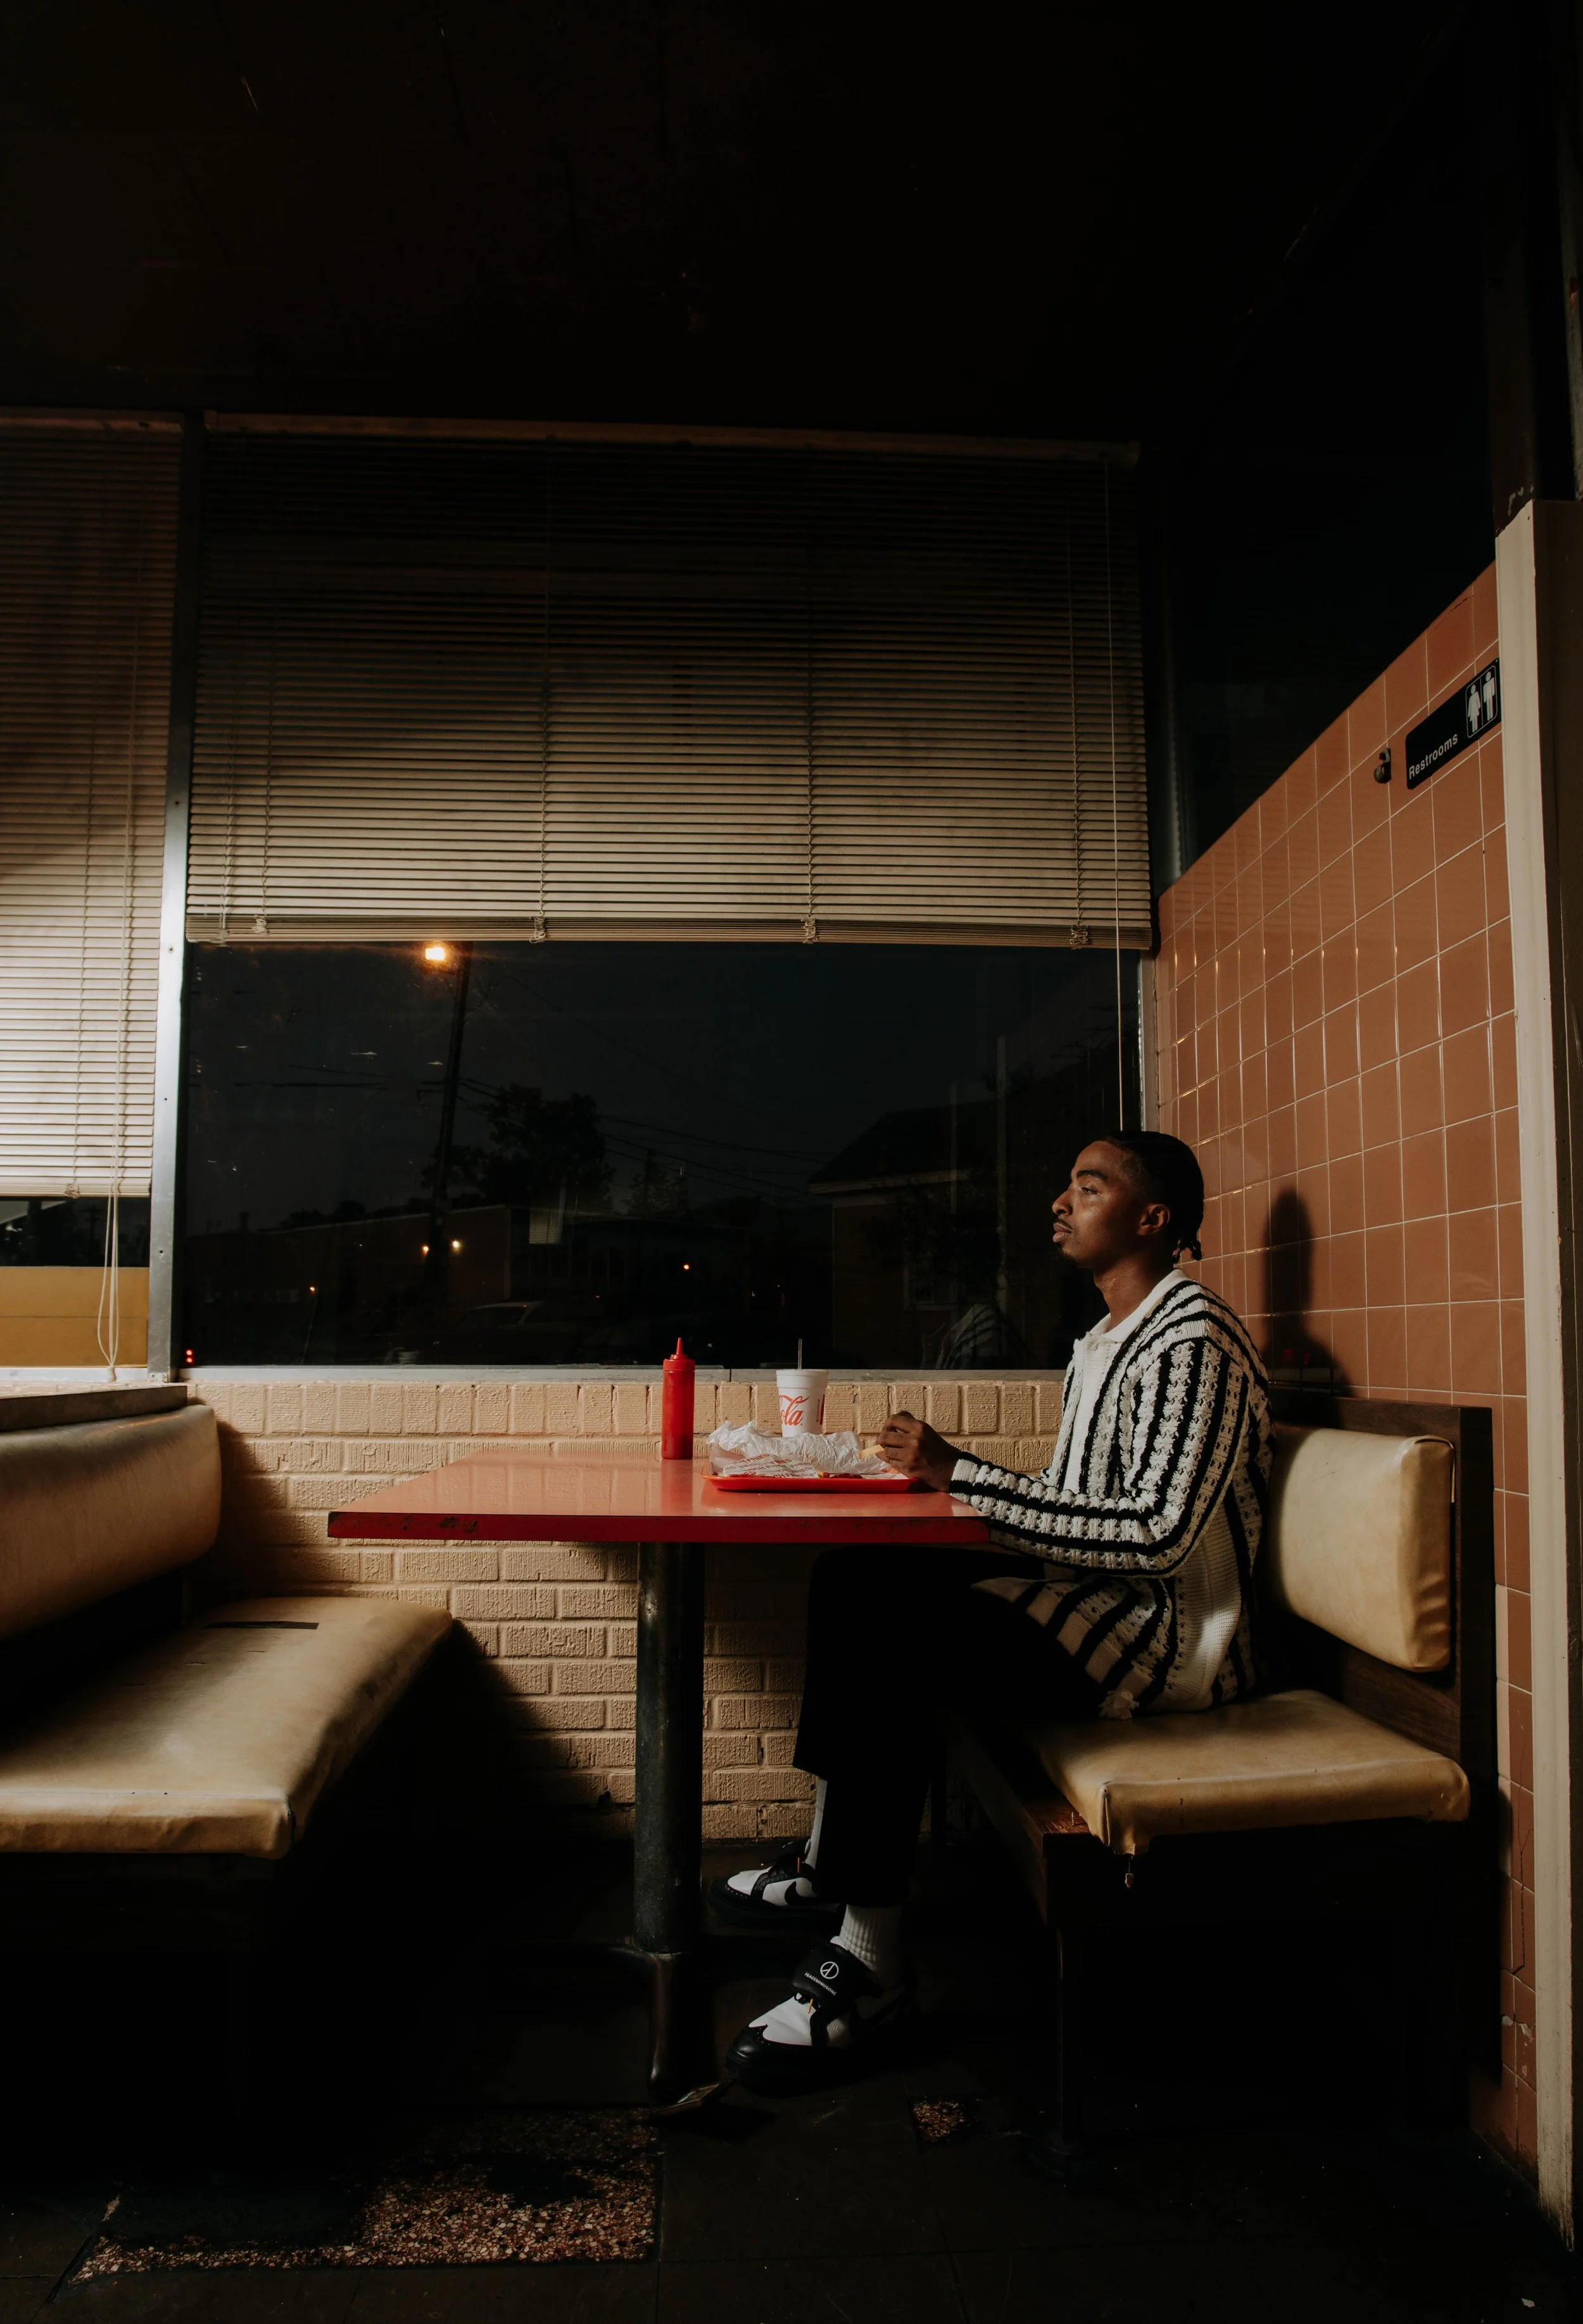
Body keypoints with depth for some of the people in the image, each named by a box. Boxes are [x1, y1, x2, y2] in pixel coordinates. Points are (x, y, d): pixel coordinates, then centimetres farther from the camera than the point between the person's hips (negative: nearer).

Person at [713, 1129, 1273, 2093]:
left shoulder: (1195, 1337, -14)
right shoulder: (1109, 1340, 17)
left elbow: (1157, 1533, -25)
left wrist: (963, 1476, -22)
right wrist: (950, 1475, 0)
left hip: (1169, 1636, -10)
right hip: (1104, 1603, 10)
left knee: (890, 1631, -23)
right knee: (855, 1579, 3)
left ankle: (871, 1958, -14)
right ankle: (832, 1860, 9)